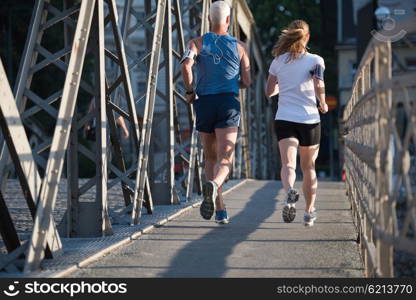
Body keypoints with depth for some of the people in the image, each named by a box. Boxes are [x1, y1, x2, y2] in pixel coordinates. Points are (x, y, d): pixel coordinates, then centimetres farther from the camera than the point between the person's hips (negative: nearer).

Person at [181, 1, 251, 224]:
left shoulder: (198, 43, 5)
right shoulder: (239, 47, 8)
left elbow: (186, 64, -15)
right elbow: (246, 82, 7)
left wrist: (189, 91, -2)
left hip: (204, 102, 1)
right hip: (229, 103, -1)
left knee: (210, 158, 15)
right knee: (224, 159, -10)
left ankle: (220, 210, 13)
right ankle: (214, 185, -44)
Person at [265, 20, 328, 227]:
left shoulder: (278, 61, 6)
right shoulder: (315, 60, -2)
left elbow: (269, 91, 10)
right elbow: (319, 86, -18)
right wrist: (322, 104, 1)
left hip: (284, 119, 0)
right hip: (310, 119, 0)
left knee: (288, 164, -13)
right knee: (309, 168, 16)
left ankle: (290, 192, -45)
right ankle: (309, 212, 24)